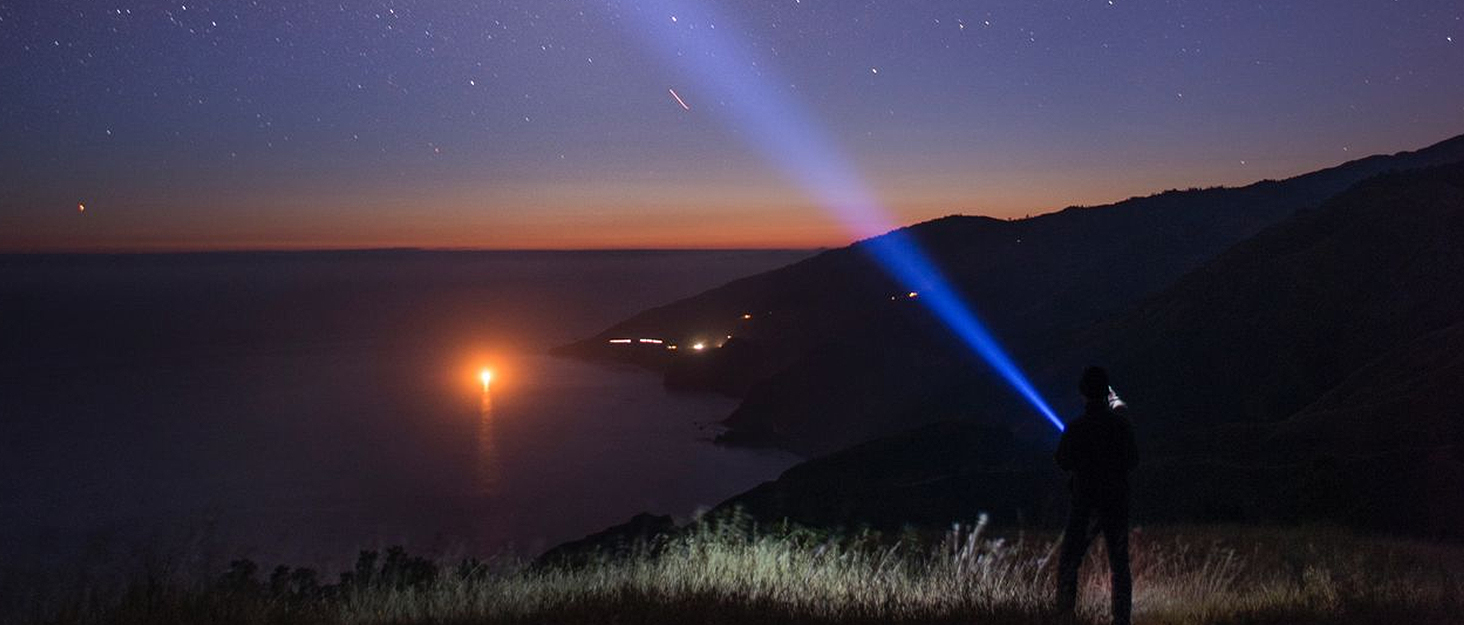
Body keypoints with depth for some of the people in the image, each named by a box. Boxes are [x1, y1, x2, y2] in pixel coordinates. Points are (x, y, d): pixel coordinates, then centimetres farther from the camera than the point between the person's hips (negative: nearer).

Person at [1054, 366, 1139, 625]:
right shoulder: (1121, 424, -4)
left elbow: (1063, 462, 1)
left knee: (1068, 564, 5)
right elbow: (1133, 459, 8)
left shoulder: (1075, 428, -11)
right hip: (1117, 502, 3)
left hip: (1085, 501, -3)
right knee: (1119, 565, 11)